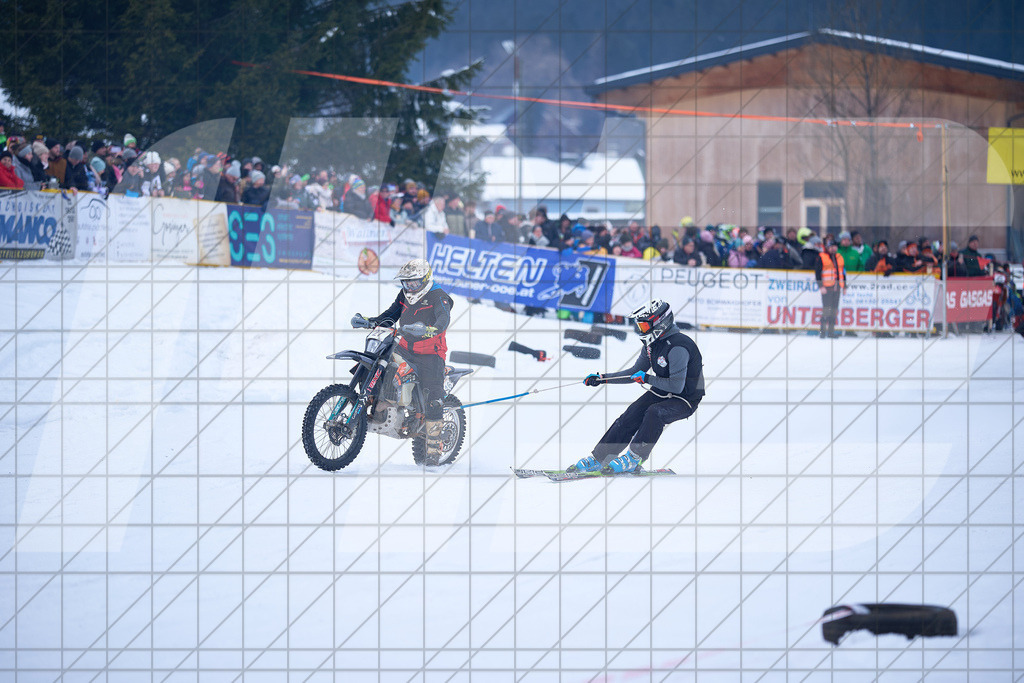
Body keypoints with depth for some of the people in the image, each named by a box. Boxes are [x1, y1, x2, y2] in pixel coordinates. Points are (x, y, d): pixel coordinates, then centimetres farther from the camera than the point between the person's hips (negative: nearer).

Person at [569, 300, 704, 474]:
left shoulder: (677, 347, -27)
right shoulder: (652, 344, 1)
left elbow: (676, 386, -29)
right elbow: (636, 372, 12)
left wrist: (647, 378, -25)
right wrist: (602, 378, 6)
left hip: (686, 399, -8)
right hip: (660, 392, 8)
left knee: (654, 413, -33)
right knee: (631, 415, -11)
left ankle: (634, 458, -25)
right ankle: (598, 459, -9)